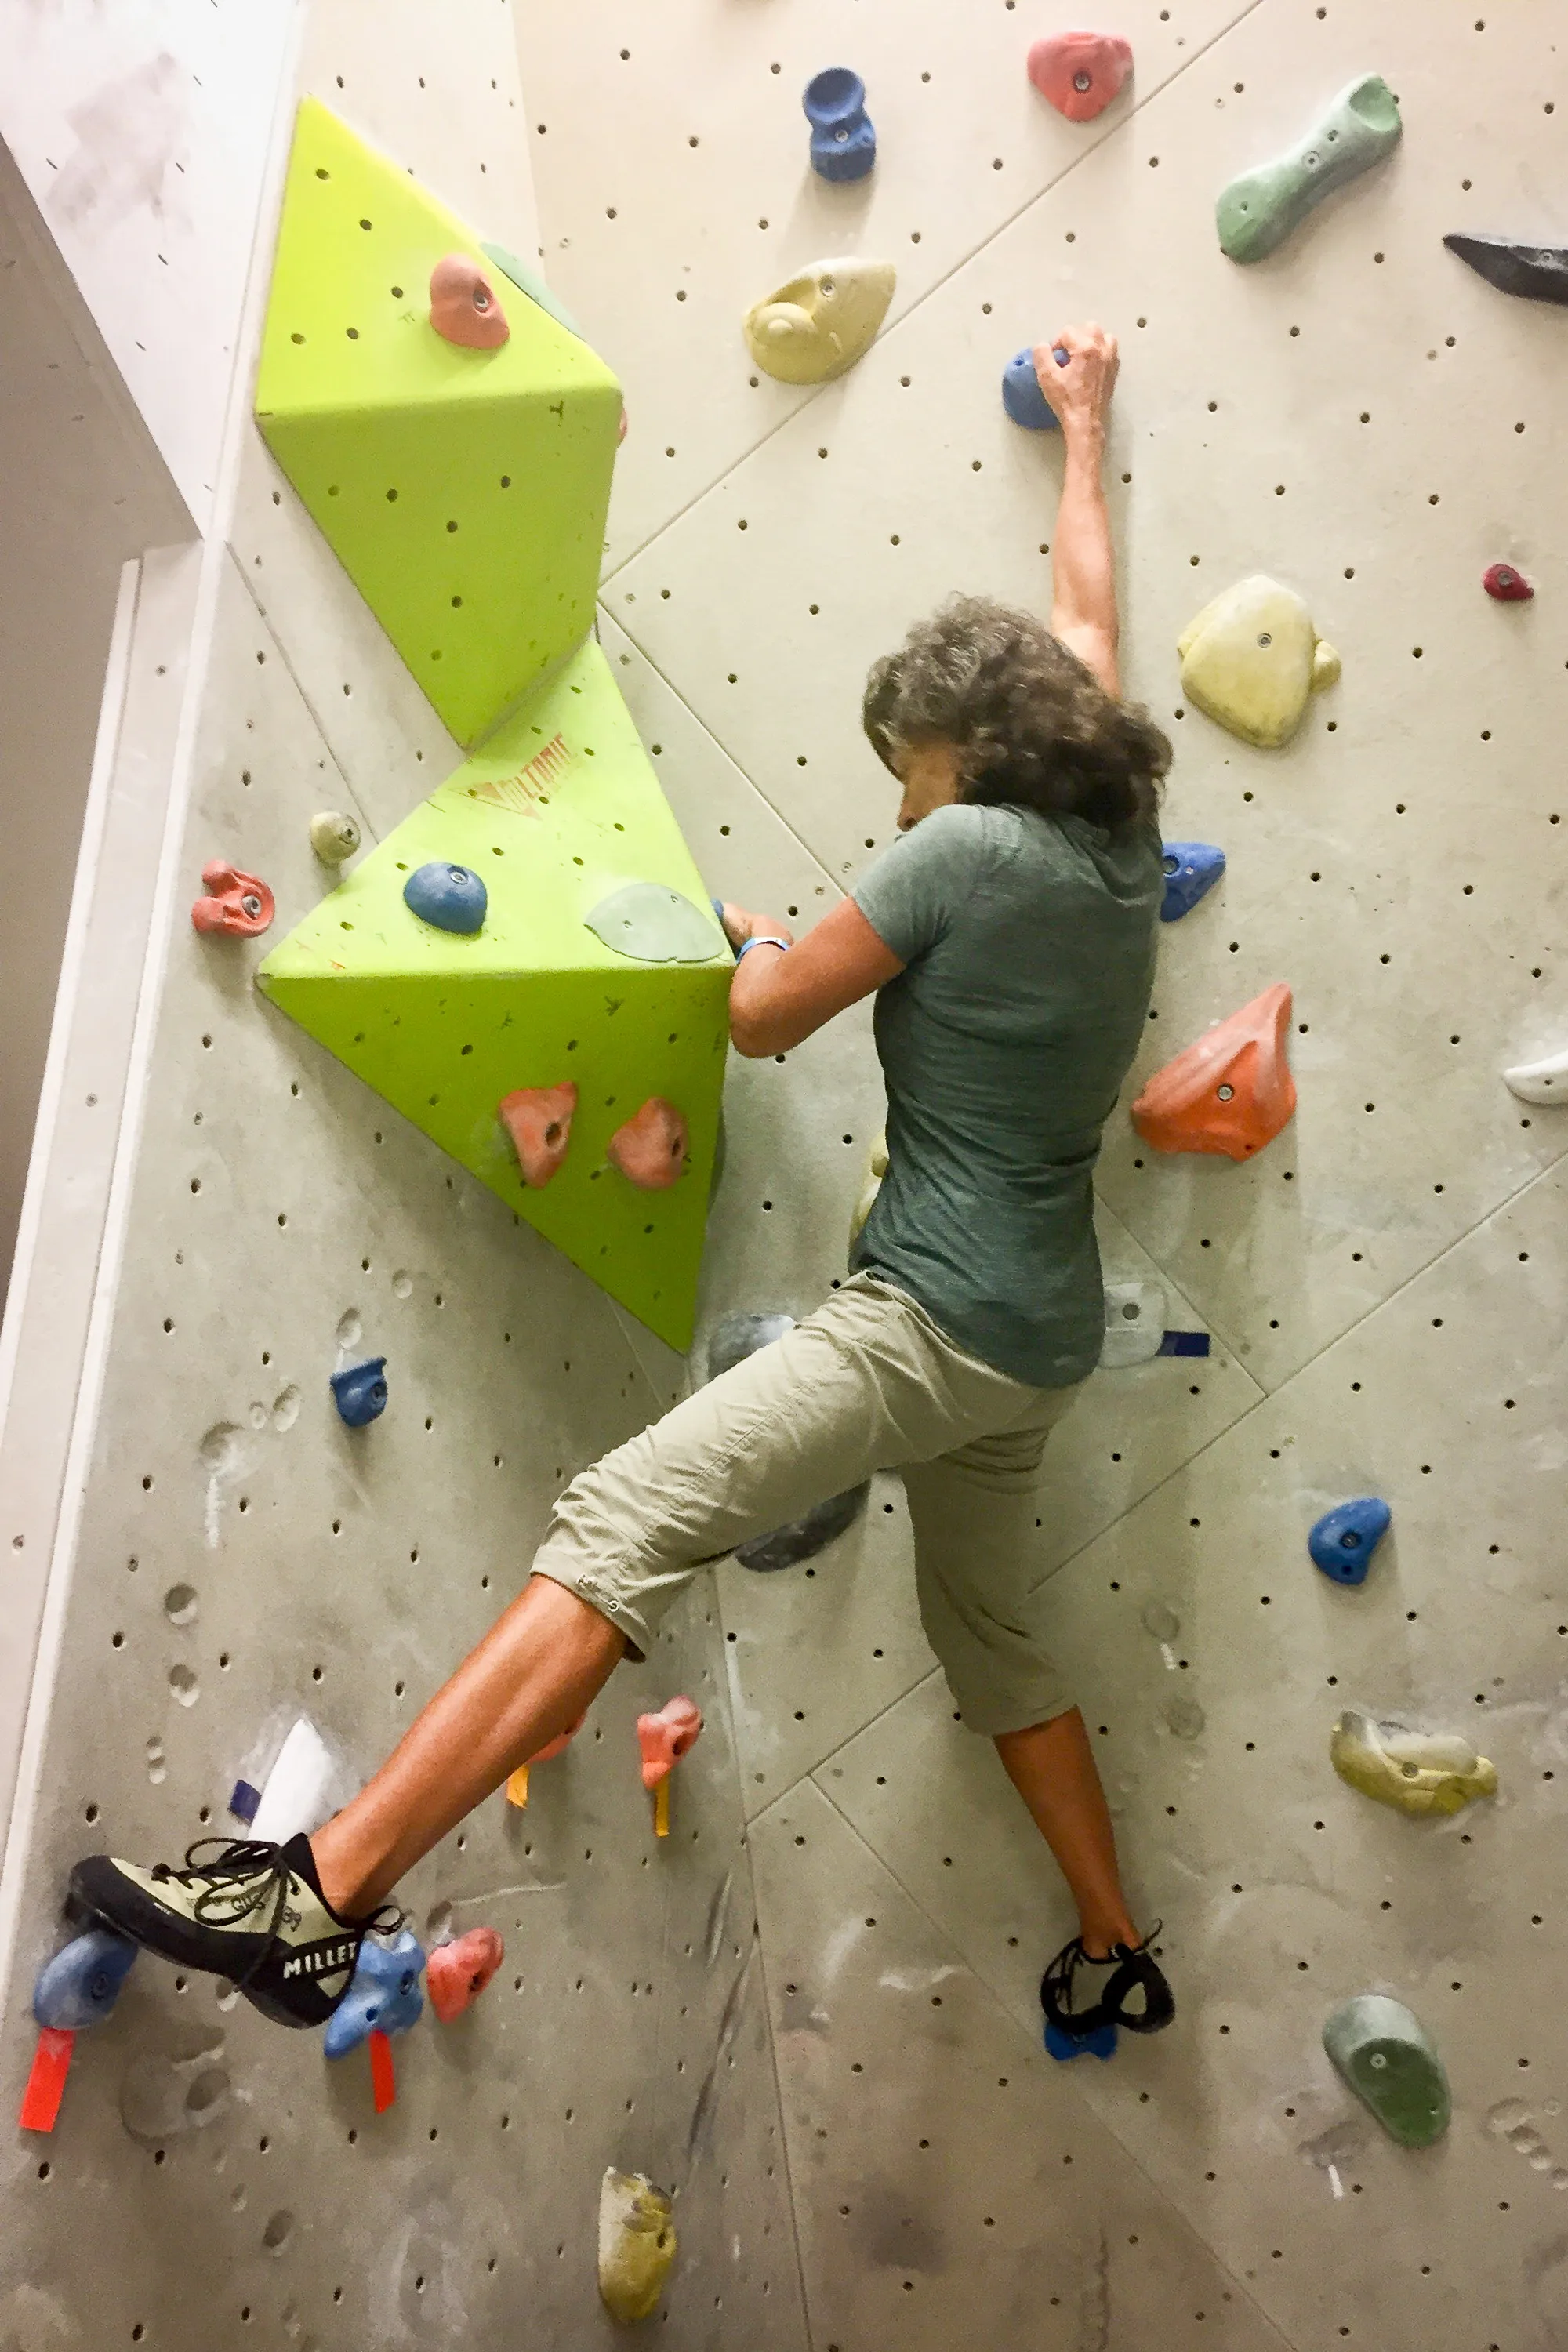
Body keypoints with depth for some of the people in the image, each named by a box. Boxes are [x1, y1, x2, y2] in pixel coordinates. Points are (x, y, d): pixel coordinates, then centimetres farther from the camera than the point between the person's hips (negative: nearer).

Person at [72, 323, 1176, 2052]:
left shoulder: (964, 852, -14)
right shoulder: (1117, 836, 8)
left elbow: (764, 1018, -8)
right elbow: (1083, 617, 23)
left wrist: (757, 938, 15)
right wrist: (1082, 428, 36)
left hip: (937, 1320, -9)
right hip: (1038, 1339, 9)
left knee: (619, 1527, -19)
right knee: (995, 1645, 24)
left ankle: (319, 1901, -25)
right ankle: (1116, 1958, 38)